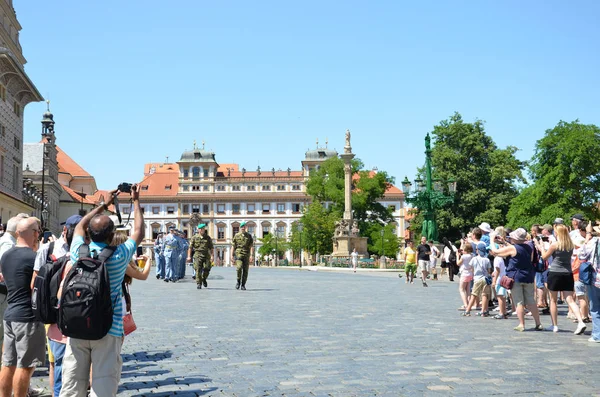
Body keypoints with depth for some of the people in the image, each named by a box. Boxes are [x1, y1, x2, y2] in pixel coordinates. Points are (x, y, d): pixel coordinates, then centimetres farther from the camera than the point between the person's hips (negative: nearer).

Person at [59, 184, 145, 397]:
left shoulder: (78, 252, -1)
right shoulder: (118, 257, -7)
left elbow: (80, 226, 21)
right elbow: (138, 232, 10)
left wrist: (103, 204, 30)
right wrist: (136, 201, 21)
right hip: (108, 331, -3)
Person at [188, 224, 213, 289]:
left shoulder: (208, 238, 11)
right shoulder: (194, 237, 6)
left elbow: (211, 248, 9)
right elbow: (190, 247, 5)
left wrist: (212, 256, -2)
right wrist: (189, 256, -3)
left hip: (206, 255, 2)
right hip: (198, 255, -2)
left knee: (207, 269, -5)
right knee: (198, 270, -10)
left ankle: (204, 279, 23)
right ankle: (198, 283, -5)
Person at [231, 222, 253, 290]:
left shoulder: (249, 236, 7)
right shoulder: (236, 236, 7)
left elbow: (251, 246, 1)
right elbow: (233, 246, 8)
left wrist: (251, 255, -11)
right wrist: (232, 255, 1)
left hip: (246, 255, 1)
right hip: (238, 254, -1)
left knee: (245, 270, 0)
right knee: (239, 268, -21)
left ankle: (243, 285, 9)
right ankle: (238, 282, 0)